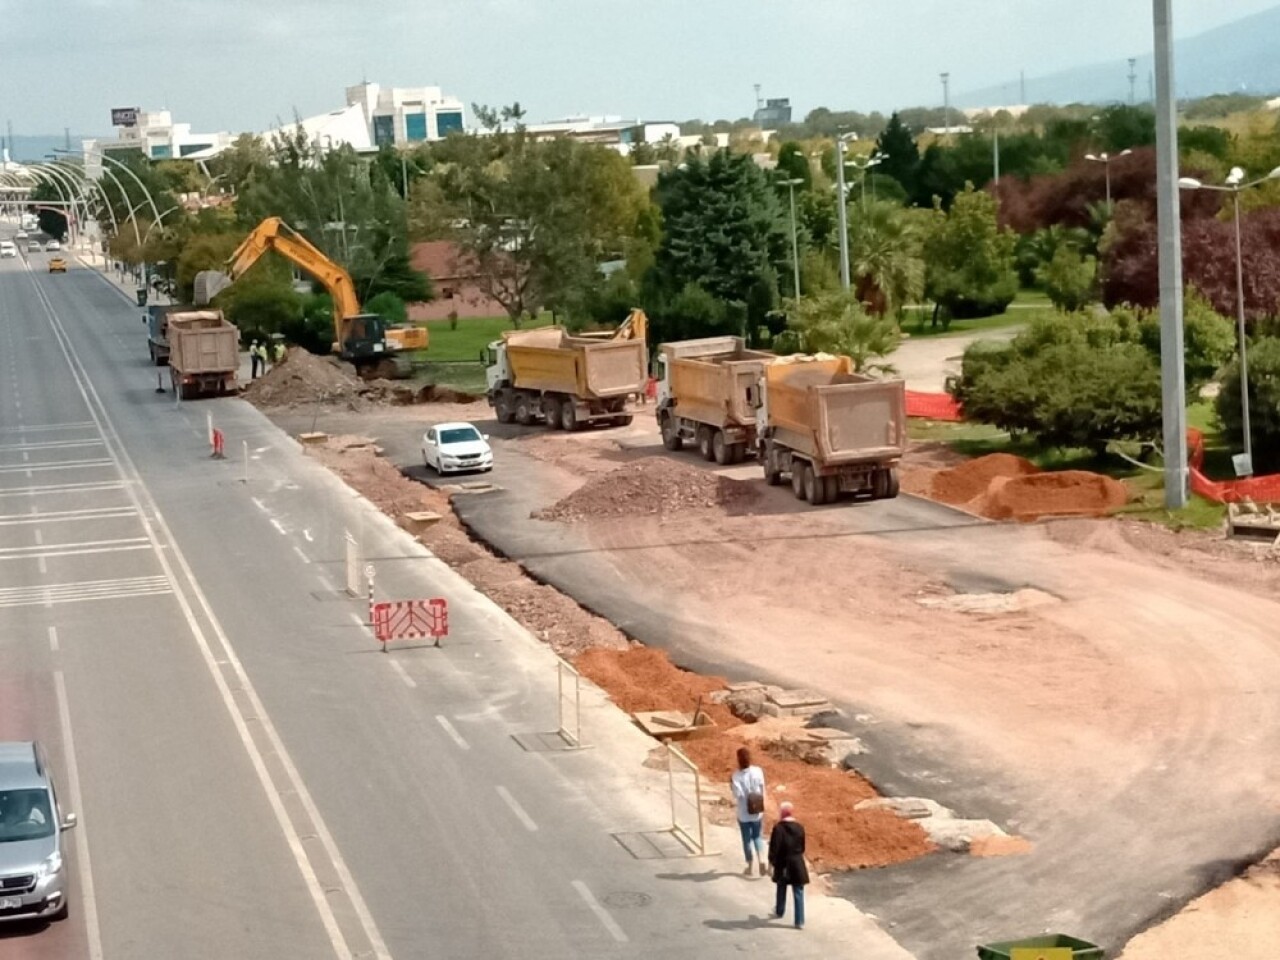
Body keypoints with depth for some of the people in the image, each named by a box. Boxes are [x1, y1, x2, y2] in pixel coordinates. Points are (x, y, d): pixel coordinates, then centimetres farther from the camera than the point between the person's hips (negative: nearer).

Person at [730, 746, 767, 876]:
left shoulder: (737, 775, -17)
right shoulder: (758, 771, -9)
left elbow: (738, 794, -18)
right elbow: (762, 790, -1)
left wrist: (731, 785, -2)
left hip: (744, 813, -2)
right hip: (757, 811, 2)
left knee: (747, 839, 12)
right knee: (757, 837, 17)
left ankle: (749, 867, 21)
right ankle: (761, 862, -1)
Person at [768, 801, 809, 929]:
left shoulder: (778, 828, -15)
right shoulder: (799, 827, -2)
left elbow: (774, 847, -15)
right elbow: (802, 846, 8)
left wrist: (771, 861, -3)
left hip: (782, 863, -2)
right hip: (797, 863, 2)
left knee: (781, 889, 22)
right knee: (798, 892, 3)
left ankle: (779, 912, 41)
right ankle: (799, 921, 1)